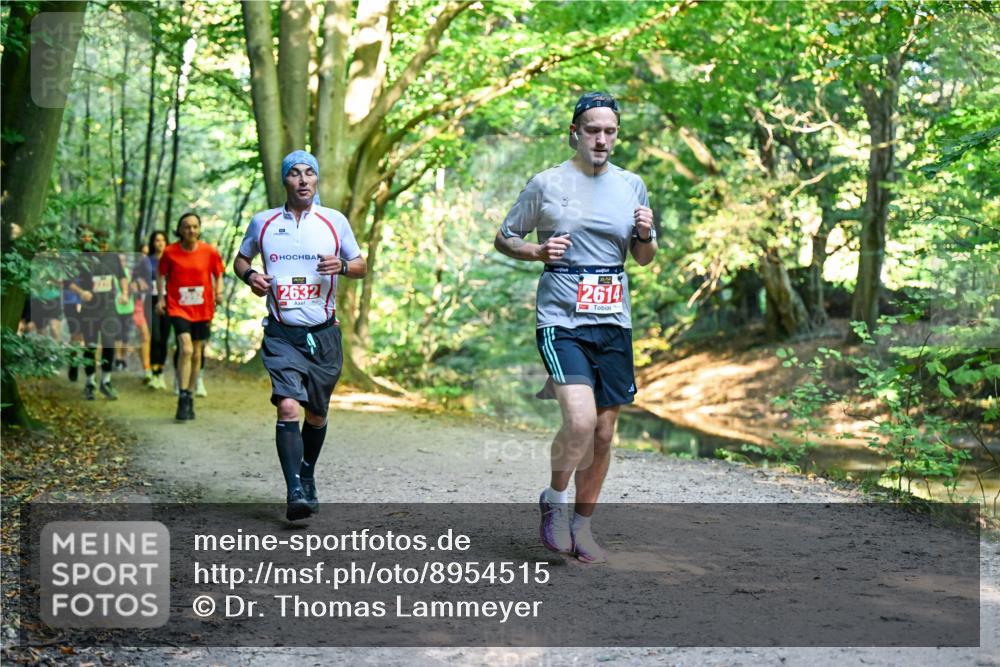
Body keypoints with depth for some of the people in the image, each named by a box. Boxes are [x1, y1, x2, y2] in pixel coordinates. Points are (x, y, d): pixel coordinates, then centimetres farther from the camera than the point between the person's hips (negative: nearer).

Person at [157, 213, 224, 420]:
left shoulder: (210, 252, -1)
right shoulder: (170, 252, -4)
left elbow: (218, 274, 12)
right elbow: (161, 275, 10)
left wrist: (218, 292, -5)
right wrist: (160, 297, 0)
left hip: (202, 310, 3)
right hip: (178, 308, -3)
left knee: (196, 355, 11)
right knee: (186, 350, -20)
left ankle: (189, 397, 26)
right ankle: (183, 399, -14)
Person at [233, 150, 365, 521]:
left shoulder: (335, 221, 3)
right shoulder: (262, 222, 4)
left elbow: (362, 266, 11)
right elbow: (241, 258, 19)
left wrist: (342, 266, -11)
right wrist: (249, 275, -3)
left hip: (323, 333, 2)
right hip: (281, 334, -1)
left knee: (317, 414, 12)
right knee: (288, 407, -19)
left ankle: (308, 478, 36)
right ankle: (294, 492, -20)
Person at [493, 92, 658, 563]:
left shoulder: (631, 185, 10)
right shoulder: (547, 184, 0)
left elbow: (644, 258, 19)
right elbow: (503, 238, 8)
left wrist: (646, 235, -3)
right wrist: (537, 251, -11)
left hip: (614, 323, 4)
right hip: (561, 321, -4)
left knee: (604, 431, 7)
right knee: (580, 421, -21)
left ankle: (581, 525, 24)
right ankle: (554, 499, 7)